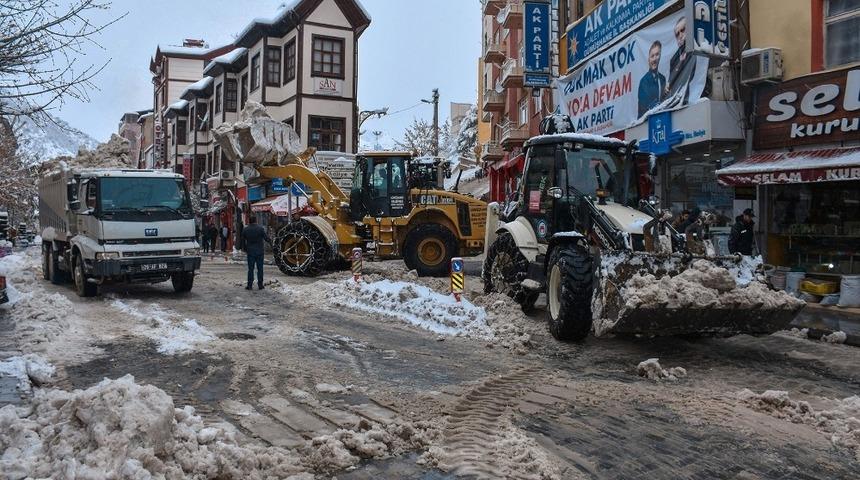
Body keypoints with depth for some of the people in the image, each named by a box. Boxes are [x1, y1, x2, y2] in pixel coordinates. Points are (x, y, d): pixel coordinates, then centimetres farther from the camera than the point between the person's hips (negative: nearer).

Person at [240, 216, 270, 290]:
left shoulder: (245, 230, 2)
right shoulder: (261, 228, -6)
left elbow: (243, 241, 8)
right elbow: (266, 238, -6)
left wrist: (245, 250, 20)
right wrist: (271, 243, 13)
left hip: (250, 252, 1)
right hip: (259, 251, -1)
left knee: (250, 269, 6)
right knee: (260, 269, 5)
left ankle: (249, 285, 5)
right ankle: (260, 285, 7)